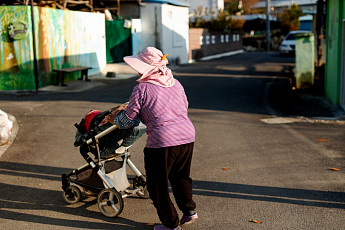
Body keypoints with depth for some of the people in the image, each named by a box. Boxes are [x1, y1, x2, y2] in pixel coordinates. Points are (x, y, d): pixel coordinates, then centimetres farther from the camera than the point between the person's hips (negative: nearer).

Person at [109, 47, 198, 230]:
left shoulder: (142, 89, -6)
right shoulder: (175, 83, 12)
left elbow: (127, 120, 0)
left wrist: (114, 120, 21)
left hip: (162, 142, -7)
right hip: (187, 136, 7)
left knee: (158, 184, 11)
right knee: (181, 177, 28)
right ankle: (189, 210, 32)